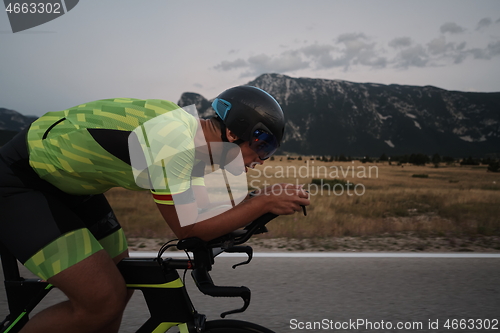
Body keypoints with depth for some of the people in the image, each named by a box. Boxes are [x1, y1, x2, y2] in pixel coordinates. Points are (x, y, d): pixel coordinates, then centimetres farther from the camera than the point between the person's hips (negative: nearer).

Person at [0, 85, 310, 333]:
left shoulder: (191, 130, -3)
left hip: (65, 179, 9)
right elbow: (188, 228, -23)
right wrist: (263, 203, -19)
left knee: (119, 288, 9)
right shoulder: (172, 139, -31)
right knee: (104, 302, -16)